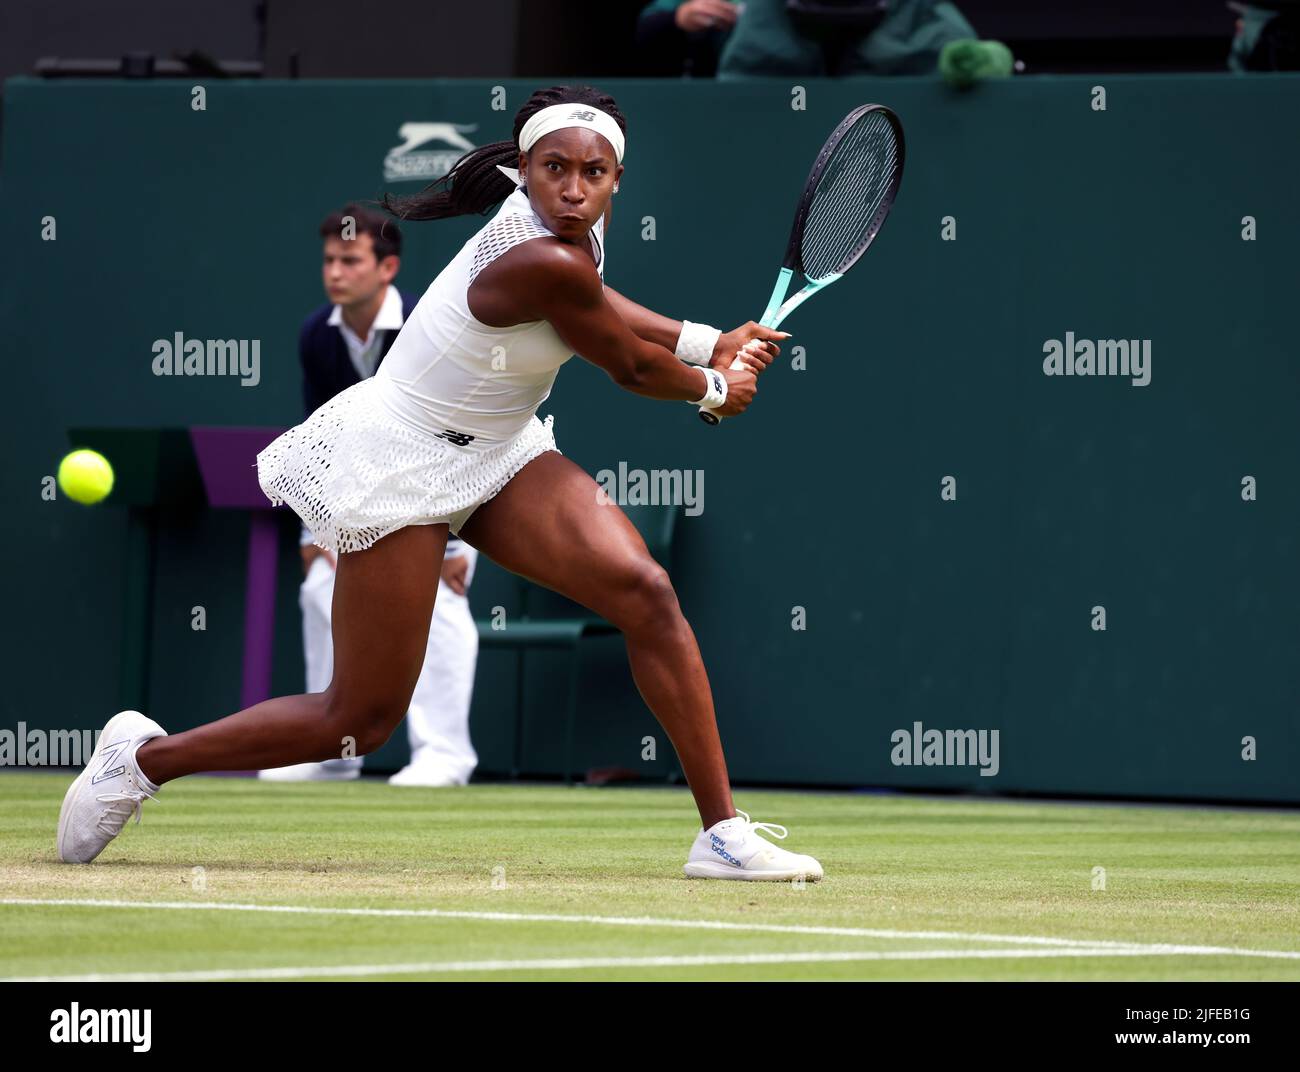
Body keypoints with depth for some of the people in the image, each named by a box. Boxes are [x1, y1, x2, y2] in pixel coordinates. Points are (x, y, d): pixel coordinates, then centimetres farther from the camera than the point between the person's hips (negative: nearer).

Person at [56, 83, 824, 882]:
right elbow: (632, 369, -13)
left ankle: (722, 832, -6)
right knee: (361, 721, -3)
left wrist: (707, 342, 19)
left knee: (647, 594, -11)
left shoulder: (581, 224, -3)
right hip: (400, 463, -9)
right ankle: (143, 758, 18)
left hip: (499, 454, 9)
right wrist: (716, 389, 7)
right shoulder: (543, 262, -30)